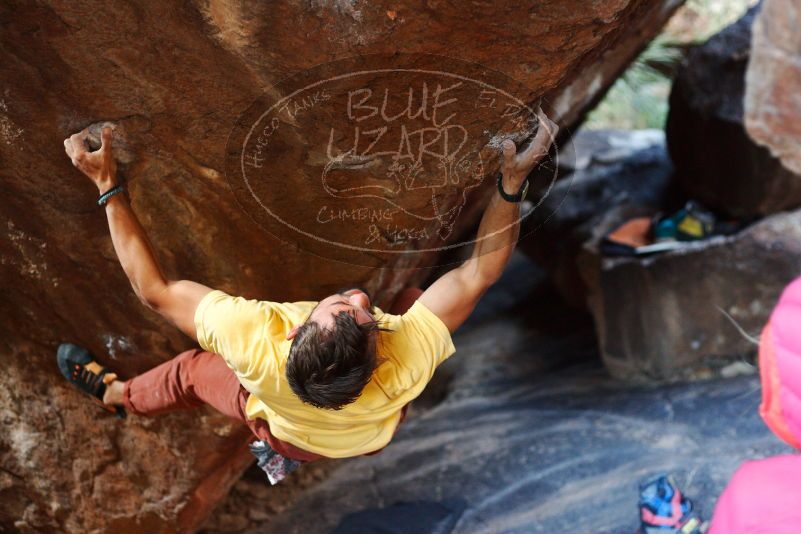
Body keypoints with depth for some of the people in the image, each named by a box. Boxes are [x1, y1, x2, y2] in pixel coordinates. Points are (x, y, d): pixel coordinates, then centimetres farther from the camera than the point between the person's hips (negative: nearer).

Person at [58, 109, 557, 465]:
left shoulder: (258, 345, -50)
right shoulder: (407, 363, -48)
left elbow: (154, 288, -37)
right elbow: (481, 270, -36)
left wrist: (108, 186, -36)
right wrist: (513, 180, -41)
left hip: (291, 438, 0)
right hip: (378, 437, 1)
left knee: (191, 369, 23)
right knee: (411, 292, 17)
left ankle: (113, 393, 53)